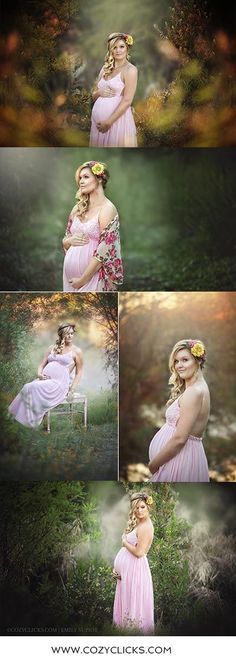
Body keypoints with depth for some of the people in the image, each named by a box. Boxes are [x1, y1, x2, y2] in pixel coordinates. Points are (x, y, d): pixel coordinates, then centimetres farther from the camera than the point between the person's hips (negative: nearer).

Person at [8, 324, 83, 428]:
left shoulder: (76, 351, 6)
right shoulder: (52, 348, 19)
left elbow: (78, 373, 9)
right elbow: (42, 365, 20)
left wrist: (71, 389, -3)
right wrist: (39, 374, -4)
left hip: (59, 382, -4)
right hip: (44, 379, 4)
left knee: (35, 387, -32)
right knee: (27, 388, -28)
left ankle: (32, 420, -24)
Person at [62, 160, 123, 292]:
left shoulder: (108, 209, -10)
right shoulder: (78, 208, 9)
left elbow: (104, 251, -15)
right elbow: (65, 240, 18)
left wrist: (83, 279, -14)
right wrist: (69, 241, -6)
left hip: (93, 276, -6)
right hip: (70, 275, 6)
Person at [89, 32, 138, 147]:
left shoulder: (130, 70, -5)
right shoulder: (105, 68, 13)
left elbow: (127, 101, -13)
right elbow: (94, 95, 18)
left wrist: (109, 122, -17)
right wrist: (99, 92, -6)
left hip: (117, 119, -5)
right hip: (98, 119, 5)